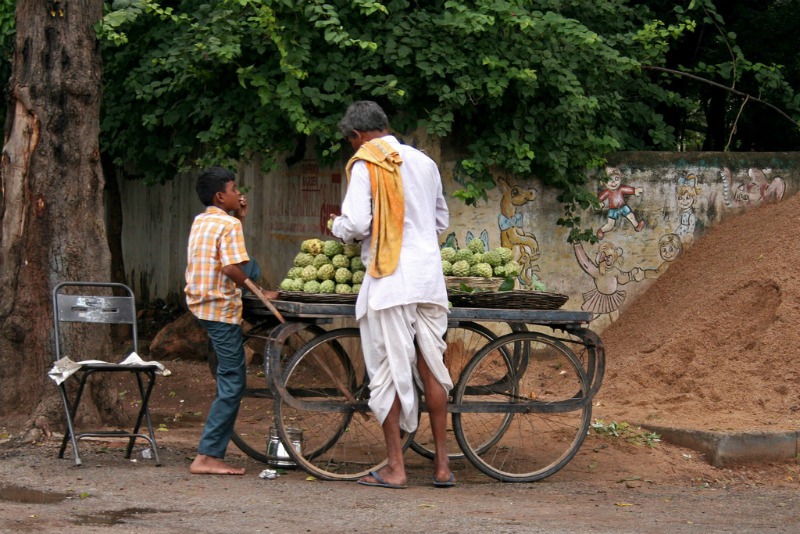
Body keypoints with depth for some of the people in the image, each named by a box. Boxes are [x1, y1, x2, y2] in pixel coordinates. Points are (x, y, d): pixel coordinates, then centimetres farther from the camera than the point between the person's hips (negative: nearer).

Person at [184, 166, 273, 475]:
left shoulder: (200, 221, 12)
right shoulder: (229, 224, -14)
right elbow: (231, 268, -25)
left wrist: (240, 218, 19)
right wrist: (259, 294, -12)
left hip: (198, 302, 9)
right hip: (221, 308, -9)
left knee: (252, 266, 29)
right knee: (232, 385, -4)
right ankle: (207, 457, -7)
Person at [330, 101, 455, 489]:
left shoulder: (364, 165, -5)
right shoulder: (424, 162, 15)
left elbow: (356, 224, -13)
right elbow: (442, 221, 24)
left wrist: (338, 227, 7)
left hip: (389, 280, -6)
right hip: (429, 279, 6)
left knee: (390, 371, -1)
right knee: (431, 368, 10)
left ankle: (395, 467, 1)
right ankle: (442, 464, 13)